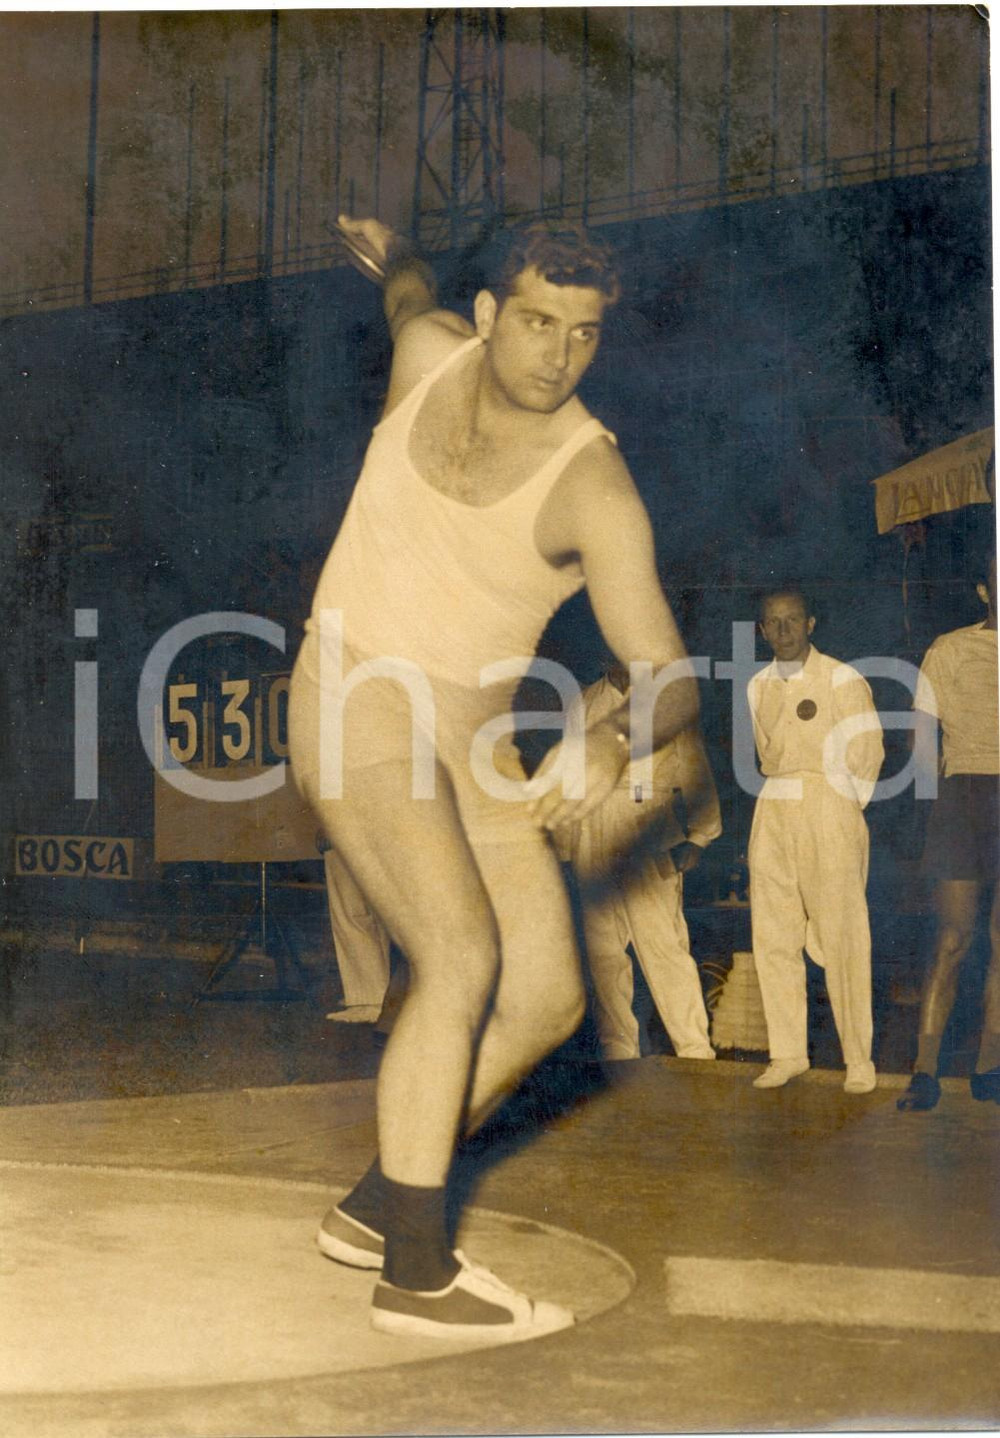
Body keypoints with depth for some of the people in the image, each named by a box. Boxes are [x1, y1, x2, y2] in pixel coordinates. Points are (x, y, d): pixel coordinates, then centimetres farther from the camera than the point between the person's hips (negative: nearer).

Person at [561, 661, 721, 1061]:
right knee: (602, 948, 3)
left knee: (663, 944, -8)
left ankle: (695, 1054, -2)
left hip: (648, 837, -4)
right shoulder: (586, 702, 17)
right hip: (594, 841, 4)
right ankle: (618, 1054, 10)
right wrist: (564, 840, 11)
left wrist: (698, 836, -5)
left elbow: (694, 769, 4)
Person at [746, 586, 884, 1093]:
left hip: (829, 815, -5)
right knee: (773, 940, 3)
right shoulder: (758, 687, 11)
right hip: (773, 817, 5)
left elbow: (865, 757, 0)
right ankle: (787, 1054, 11)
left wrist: (841, 815, 1)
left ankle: (859, 1059, 3)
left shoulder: (843, 681, -3)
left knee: (842, 940, -5)